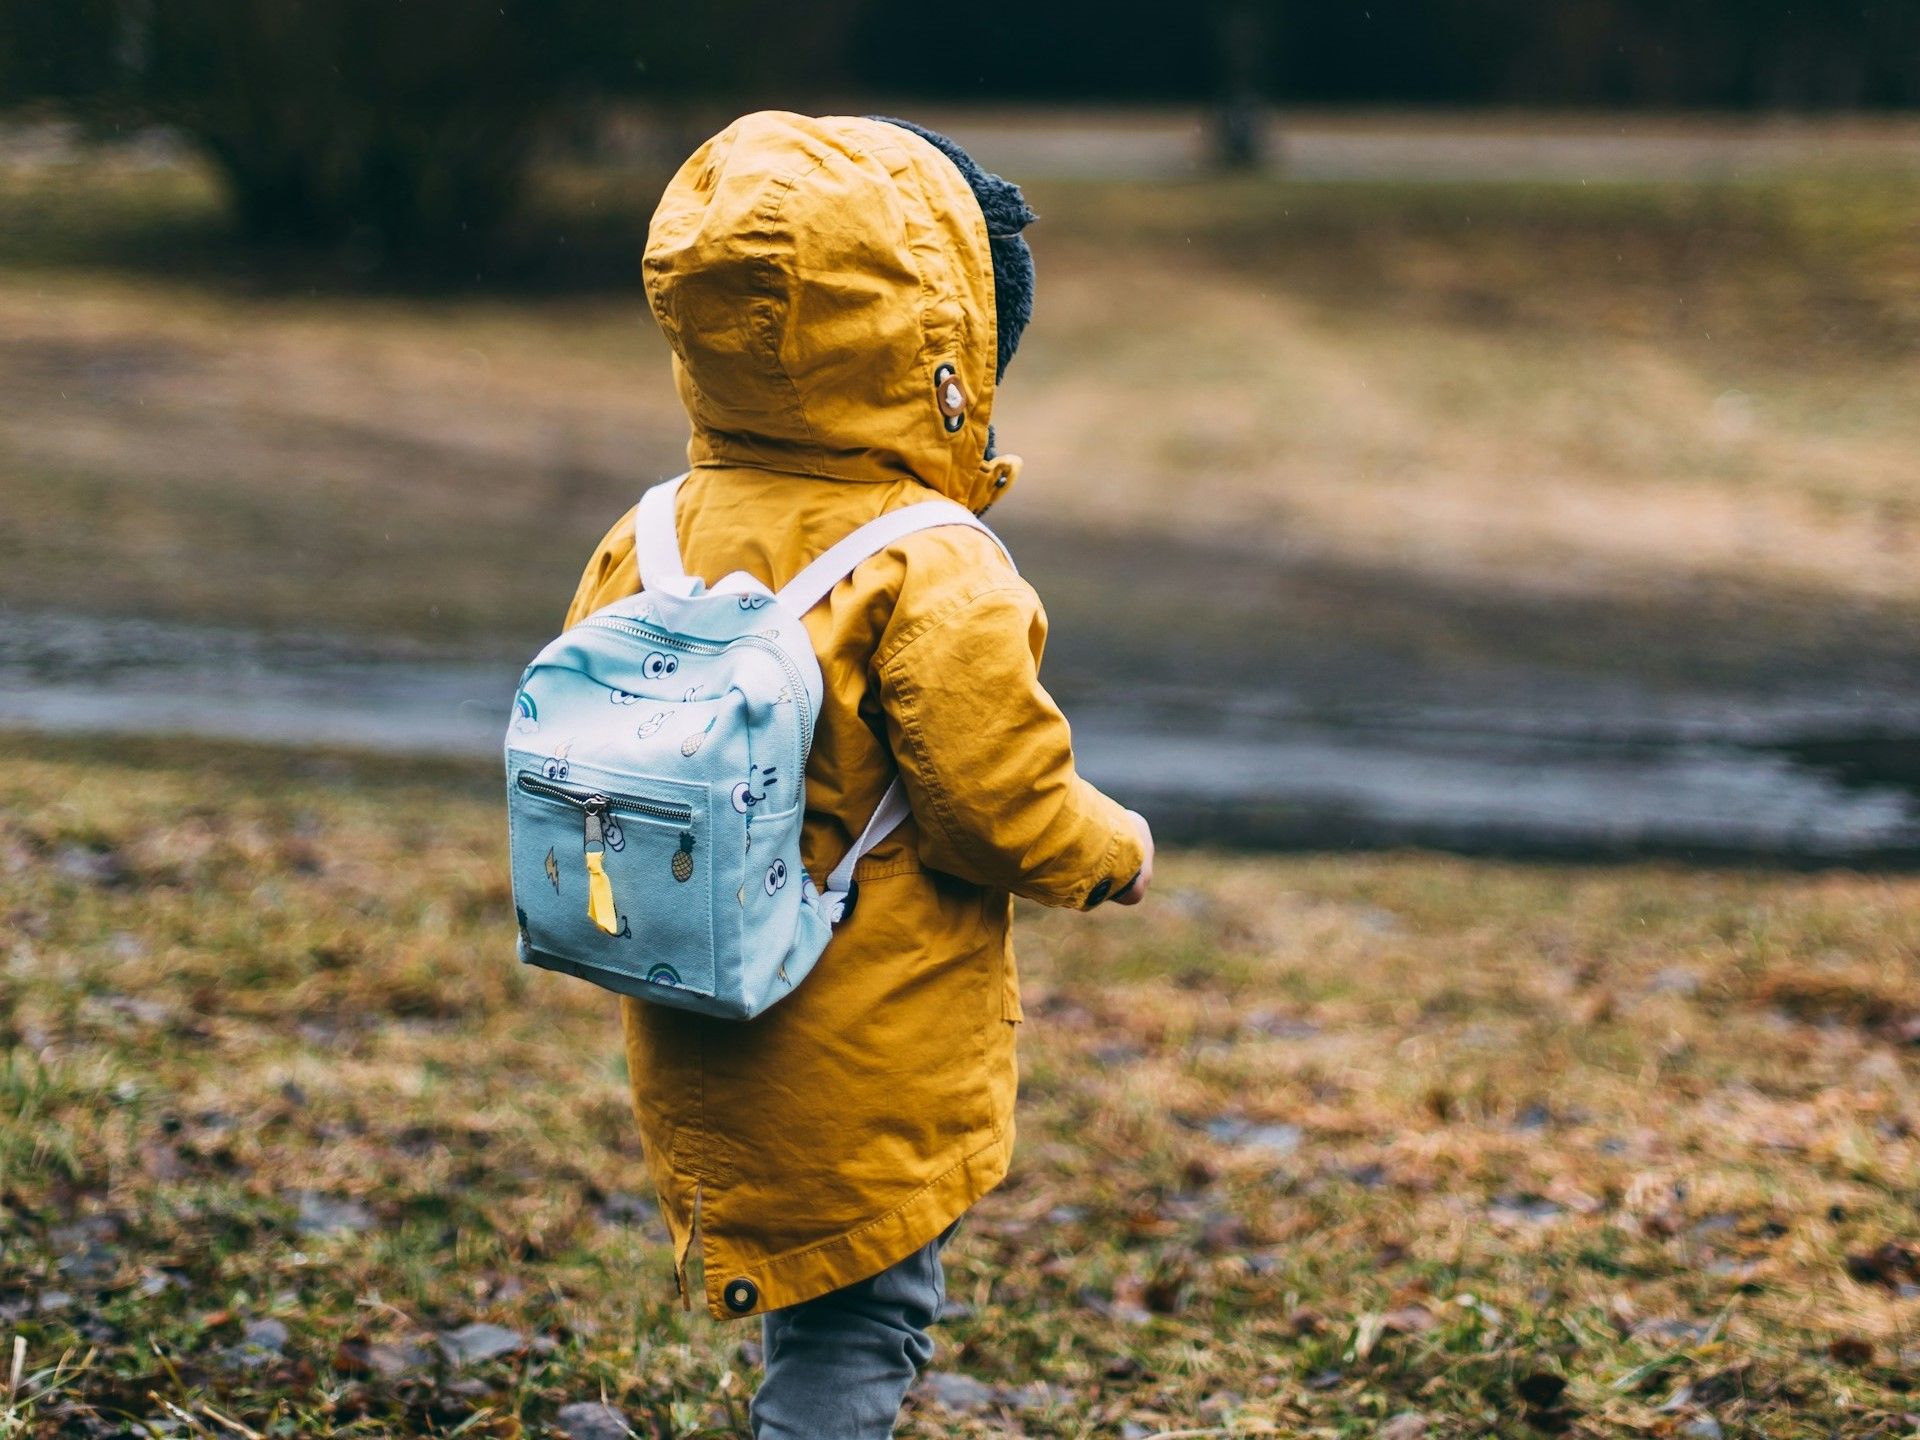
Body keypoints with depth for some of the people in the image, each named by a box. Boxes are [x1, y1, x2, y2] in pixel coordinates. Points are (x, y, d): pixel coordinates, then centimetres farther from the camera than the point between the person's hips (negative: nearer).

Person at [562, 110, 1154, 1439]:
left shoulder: (650, 543, -2)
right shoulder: (930, 580, -22)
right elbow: (1002, 806, -19)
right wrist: (1112, 852, 1)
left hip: (698, 1055, 7)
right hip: (873, 1078, -7)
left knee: (815, 1317, 22)